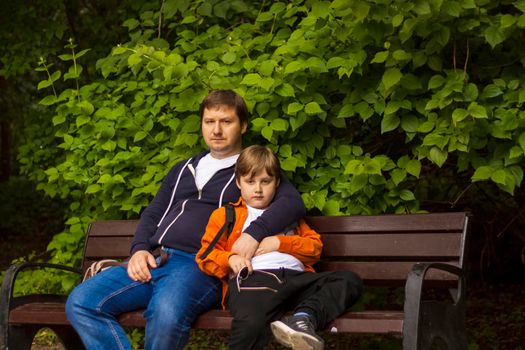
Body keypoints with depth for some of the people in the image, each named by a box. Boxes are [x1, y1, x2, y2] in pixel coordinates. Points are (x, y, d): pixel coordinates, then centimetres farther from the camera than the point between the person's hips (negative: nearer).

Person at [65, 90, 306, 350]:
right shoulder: (183, 169, 29)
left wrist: (255, 231, -25)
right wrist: (139, 249, 5)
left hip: (201, 265, -6)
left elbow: (292, 202, -6)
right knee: (81, 303, -18)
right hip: (152, 262, 6)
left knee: (167, 314, -40)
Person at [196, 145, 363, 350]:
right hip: (252, 279, -4)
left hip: (295, 277, 4)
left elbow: (315, 247, 21)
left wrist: (280, 243, 3)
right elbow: (205, 255, 16)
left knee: (350, 280, -21)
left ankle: (304, 318, -38)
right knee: (251, 323, -40)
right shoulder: (225, 215, 26)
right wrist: (230, 259, -7)